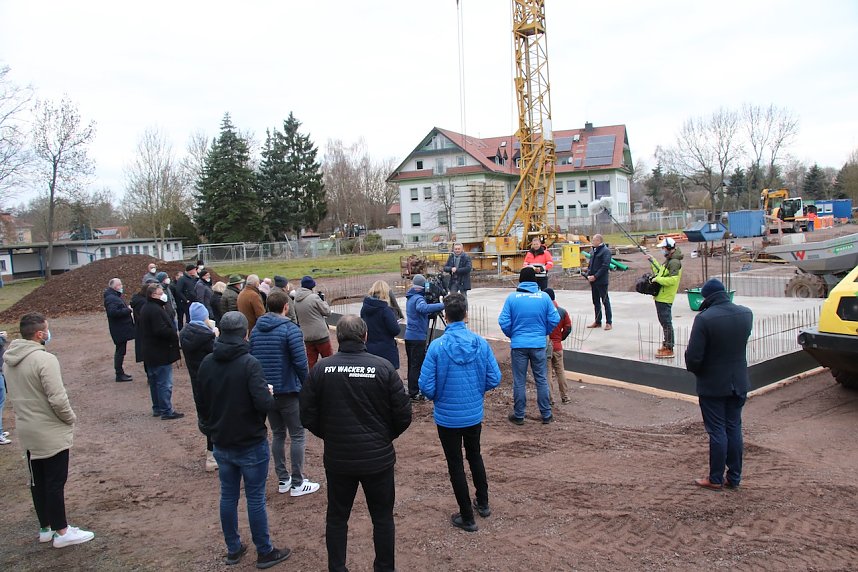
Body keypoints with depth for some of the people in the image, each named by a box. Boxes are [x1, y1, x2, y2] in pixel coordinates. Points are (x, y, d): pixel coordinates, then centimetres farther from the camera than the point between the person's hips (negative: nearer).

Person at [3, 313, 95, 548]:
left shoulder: (9, 360, 5)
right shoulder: (44, 359, -23)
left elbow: (15, 395, 13)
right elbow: (58, 399, -24)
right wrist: (71, 418, -8)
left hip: (27, 432, 8)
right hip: (51, 433, -8)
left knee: (38, 481, 17)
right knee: (55, 482, 2)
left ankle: (46, 527, 28)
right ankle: (61, 532, 11)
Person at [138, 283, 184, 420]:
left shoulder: (145, 308, 13)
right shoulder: (156, 310, -21)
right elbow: (161, 330, -28)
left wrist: (173, 332, 10)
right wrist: (175, 334, -14)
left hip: (150, 353, 11)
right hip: (161, 353, -11)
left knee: (155, 382, 18)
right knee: (165, 383, -4)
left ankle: (157, 408, 28)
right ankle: (166, 411, 1)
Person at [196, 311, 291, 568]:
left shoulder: (206, 363, -3)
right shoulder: (249, 363, -21)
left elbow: (201, 405, 6)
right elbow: (264, 404, -26)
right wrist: (270, 394, -4)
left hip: (221, 444, 5)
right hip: (251, 444, -5)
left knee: (228, 496, 18)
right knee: (255, 499, 7)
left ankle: (233, 549, 31)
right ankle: (264, 553, 21)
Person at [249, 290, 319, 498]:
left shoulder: (256, 330, 4)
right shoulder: (290, 329, -15)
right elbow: (301, 362, -19)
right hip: (288, 391, -6)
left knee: (277, 434, 18)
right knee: (297, 436, 5)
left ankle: (283, 480, 24)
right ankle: (297, 483, 9)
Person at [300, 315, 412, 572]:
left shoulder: (321, 368, -10)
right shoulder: (383, 367, -13)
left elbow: (307, 415, -5)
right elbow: (403, 415, -9)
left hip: (337, 458, 1)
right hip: (378, 458, -1)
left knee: (336, 517, 20)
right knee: (382, 518, 17)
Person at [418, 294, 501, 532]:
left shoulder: (437, 346, -20)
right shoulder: (480, 343, -11)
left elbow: (426, 386, -19)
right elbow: (494, 379, -7)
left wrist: (435, 397, 4)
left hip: (447, 416, -3)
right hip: (475, 414, 4)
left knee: (455, 464, 12)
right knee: (474, 455, 27)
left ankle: (467, 518, 23)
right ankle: (483, 503, 41)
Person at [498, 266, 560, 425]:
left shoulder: (512, 297, -8)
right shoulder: (544, 297, -6)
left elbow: (504, 322, -8)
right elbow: (554, 320, -3)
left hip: (518, 345, -1)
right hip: (539, 344, 1)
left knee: (519, 381, 10)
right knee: (542, 380, 13)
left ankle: (519, 415, 18)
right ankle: (546, 414, 20)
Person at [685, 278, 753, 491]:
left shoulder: (704, 318, -22)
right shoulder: (746, 314, -2)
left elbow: (693, 356, -19)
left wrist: (695, 370, -2)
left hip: (712, 385, -5)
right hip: (739, 383, 5)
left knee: (717, 430, 3)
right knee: (734, 428, 14)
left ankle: (716, 479, 13)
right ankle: (734, 477, 22)